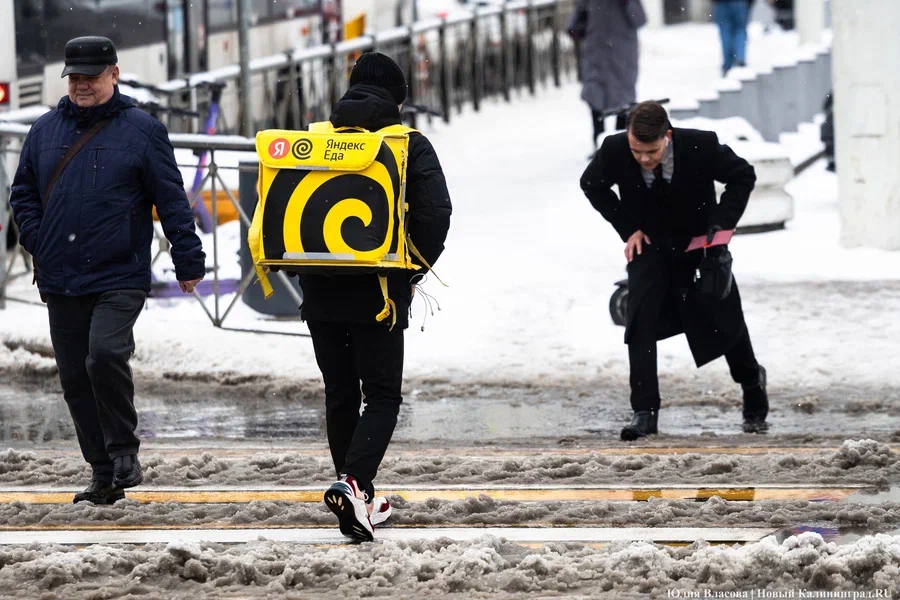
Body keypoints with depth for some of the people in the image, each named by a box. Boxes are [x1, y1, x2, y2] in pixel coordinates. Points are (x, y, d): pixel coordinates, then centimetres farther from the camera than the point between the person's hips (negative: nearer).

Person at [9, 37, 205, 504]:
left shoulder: (141, 130, -1)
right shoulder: (45, 131, 11)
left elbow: (171, 201, -1)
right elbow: (23, 192, 20)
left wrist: (188, 262, -4)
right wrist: (38, 242, 5)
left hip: (119, 277, -5)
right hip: (60, 281, 5)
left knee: (105, 353, -25)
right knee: (75, 379, 6)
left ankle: (123, 450, -6)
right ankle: (103, 473, 15)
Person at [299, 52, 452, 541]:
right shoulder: (411, 146, -2)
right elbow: (436, 214, -12)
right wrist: (415, 270, 1)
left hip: (321, 293, 4)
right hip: (378, 294, -4)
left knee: (340, 396, 13)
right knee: (382, 396, 2)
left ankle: (360, 500, 16)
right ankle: (353, 482, -22)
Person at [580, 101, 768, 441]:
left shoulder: (701, 146, -31)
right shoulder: (614, 151, -27)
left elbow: (743, 176, -11)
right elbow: (592, 185, -4)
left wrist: (722, 223, -21)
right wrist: (628, 228, -11)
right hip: (649, 243, 0)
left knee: (726, 320, 13)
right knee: (640, 320, -18)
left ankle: (752, 383, 42)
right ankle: (644, 411, -14)